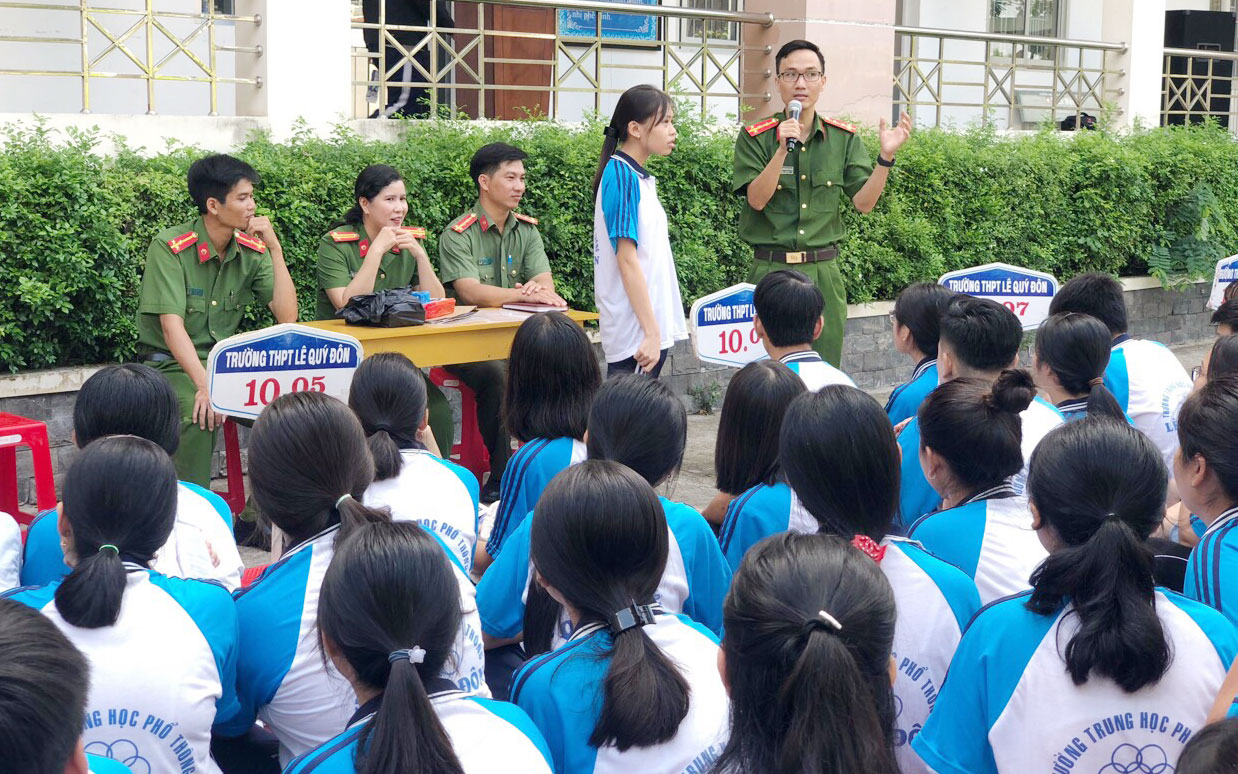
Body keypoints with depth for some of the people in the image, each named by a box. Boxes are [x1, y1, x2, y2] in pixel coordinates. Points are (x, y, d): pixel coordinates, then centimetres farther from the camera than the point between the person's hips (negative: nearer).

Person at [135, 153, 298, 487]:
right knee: (200, 413, -35)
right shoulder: (170, 247, -14)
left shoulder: (253, 250, 2)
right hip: (173, 363, -5)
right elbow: (172, 326, -23)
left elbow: (287, 316, -5)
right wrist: (205, 385, -36)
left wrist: (275, 248, -11)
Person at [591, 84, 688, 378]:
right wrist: (651, 332, -20)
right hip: (637, 332, -9)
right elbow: (627, 260, -18)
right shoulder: (623, 175, -12)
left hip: (652, 328, 9)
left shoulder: (640, 177, 16)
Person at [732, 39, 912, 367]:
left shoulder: (844, 138, 7)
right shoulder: (755, 137, -1)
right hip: (771, 269, -2)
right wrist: (783, 149, -23)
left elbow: (864, 202, 2)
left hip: (824, 271, 3)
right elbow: (756, 199, -12)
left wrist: (886, 156, -12)